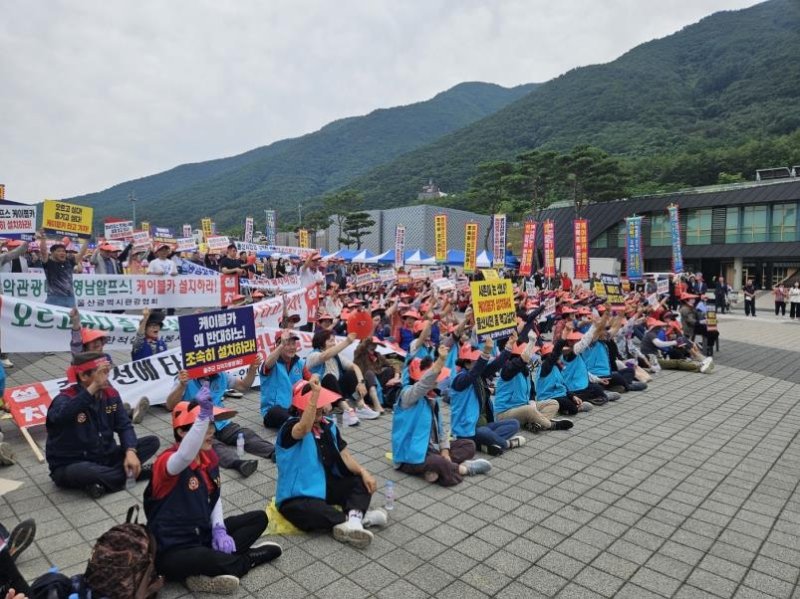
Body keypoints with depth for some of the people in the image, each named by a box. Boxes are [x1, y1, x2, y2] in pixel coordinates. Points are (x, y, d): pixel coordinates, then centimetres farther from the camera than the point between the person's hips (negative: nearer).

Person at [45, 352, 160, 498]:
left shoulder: (110, 394, -3)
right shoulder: (65, 399, -19)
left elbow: (124, 426, -5)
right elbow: (62, 415, -45)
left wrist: (130, 451, -23)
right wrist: (94, 387, -50)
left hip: (104, 458, 6)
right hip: (70, 467, -6)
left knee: (152, 442, -8)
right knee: (84, 472, -41)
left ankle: (102, 481, -18)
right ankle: (134, 473, -18)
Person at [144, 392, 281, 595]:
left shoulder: (210, 456, 1)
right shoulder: (168, 460, -22)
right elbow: (185, 456, -49)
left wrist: (219, 529, -5)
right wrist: (203, 416, -60)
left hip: (204, 533, 8)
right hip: (173, 550, -8)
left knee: (259, 518, 4)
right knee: (207, 558, -39)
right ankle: (249, 558, -5)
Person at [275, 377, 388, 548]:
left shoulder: (328, 425, 3)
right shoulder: (291, 427, -18)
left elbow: (344, 454, 4)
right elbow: (304, 429, -43)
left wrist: (363, 471, -13)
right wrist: (315, 394, -53)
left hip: (325, 486, 8)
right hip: (298, 498, -7)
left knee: (362, 482, -5)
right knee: (313, 511, -39)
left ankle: (353, 517, -31)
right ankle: (359, 516, -26)